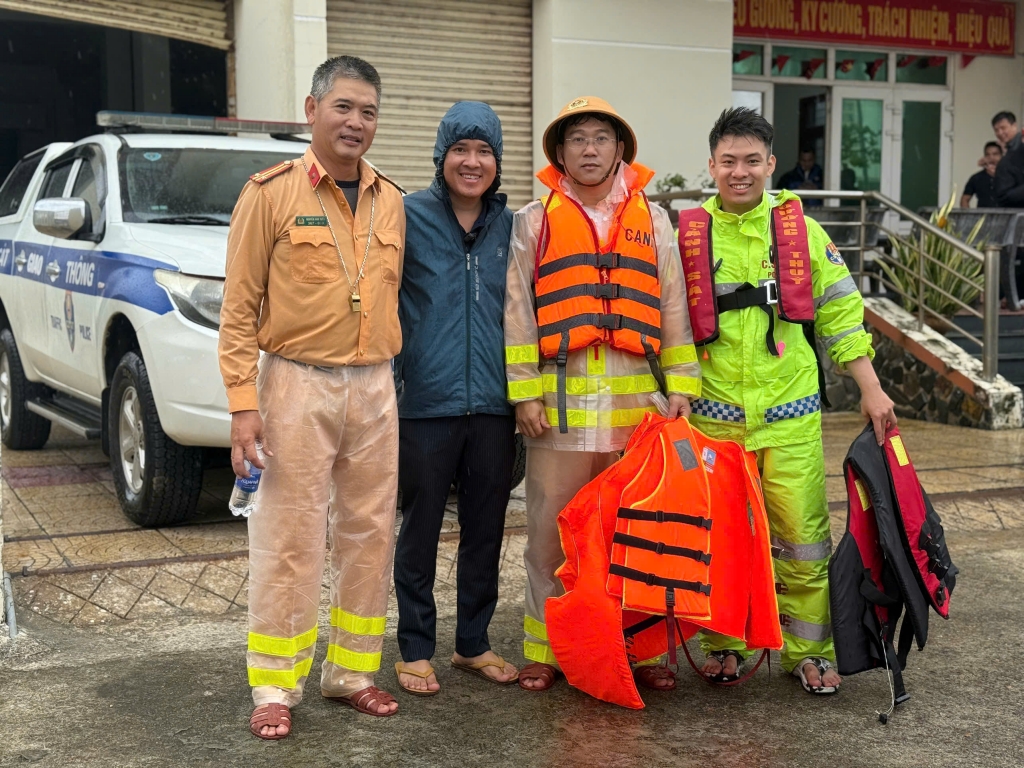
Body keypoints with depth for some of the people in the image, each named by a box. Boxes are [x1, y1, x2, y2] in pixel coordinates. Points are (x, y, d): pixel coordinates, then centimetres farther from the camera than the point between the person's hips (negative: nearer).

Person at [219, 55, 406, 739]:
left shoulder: (390, 202, 11)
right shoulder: (272, 193, -4)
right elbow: (240, 307, -5)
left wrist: (388, 373, 9)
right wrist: (243, 402, -12)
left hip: (374, 387, 5)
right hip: (298, 382, -5)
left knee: (370, 534, 9)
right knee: (290, 539, -2)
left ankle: (352, 671, 22)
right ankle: (276, 688, 10)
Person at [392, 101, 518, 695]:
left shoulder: (512, 225, 8)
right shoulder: (409, 216, -2)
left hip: (494, 406, 3)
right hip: (426, 402, -3)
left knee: (486, 532, 12)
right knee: (420, 530, 6)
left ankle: (474, 643, 26)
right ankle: (416, 650, 18)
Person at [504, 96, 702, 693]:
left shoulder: (652, 220, 12)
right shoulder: (535, 221, 6)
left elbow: (673, 307, 11)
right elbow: (517, 311, 2)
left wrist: (682, 386, 4)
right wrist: (524, 392, -5)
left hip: (637, 397, 2)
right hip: (561, 396, -1)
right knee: (553, 528, 3)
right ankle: (545, 651, 13)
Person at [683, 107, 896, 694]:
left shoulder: (801, 230, 5)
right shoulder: (690, 234, 4)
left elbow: (839, 313, 8)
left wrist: (871, 389, 3)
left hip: (790, 411, 0)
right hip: (713, 414, 0)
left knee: (803, 537, 1)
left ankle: (809, 651, 16)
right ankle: (723, 644, 23)